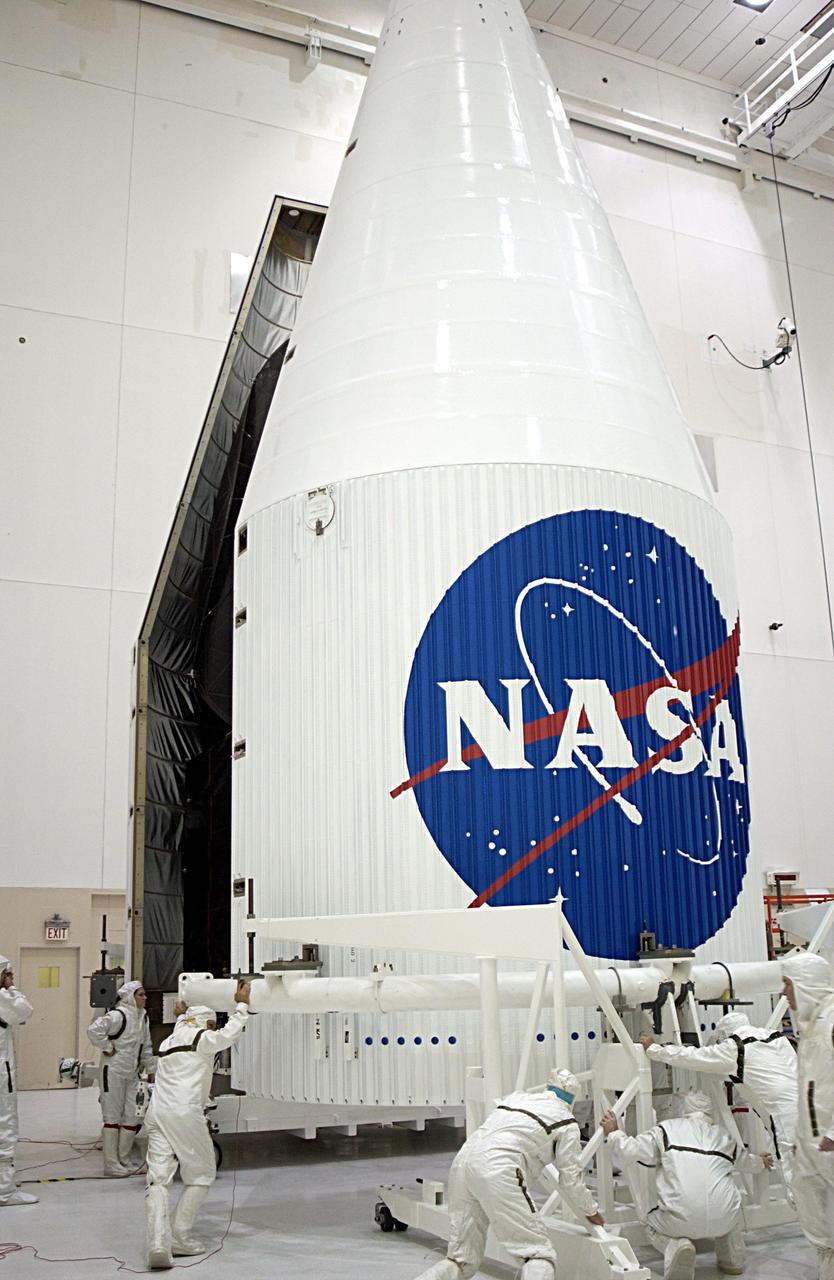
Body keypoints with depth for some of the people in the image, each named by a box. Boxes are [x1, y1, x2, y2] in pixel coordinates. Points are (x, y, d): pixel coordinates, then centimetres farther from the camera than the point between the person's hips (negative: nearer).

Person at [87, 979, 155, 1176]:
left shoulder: (143, 1016, 9)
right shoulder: (118, 1015, -16)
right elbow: (94, 1030, -29)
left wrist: (150, 1070, 16)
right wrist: (107, 1048, -18)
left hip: (131, 1074, 8)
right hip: (113, 1071, -8)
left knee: (132, 1117, 7)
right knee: (113, 1117, 0)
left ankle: (124, 1160, 20)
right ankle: (111, 1165, 8)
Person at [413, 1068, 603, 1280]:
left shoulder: (514, 1097, 29)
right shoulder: (567, 1122, 14)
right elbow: (570, 1179, 16)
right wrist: (591, 1212, 34)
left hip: (463, 1159, 6)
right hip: (498, 1170, -6)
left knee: (462, 1259, 16)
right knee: (539, 1255, 3)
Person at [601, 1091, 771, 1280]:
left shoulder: (667, 1129, 10)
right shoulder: (723, 1136, 20)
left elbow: (632, 1151, 1)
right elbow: (744, 1159, 42)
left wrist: (613, 1133, 20)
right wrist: (760, 1161, 64)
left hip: (680, 1220, -4)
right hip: (722, 1220, 4)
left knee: (653, 1224, 27)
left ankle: (675, 1245, -2)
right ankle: (732, 1260, 30)